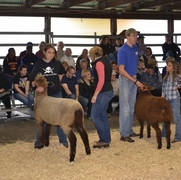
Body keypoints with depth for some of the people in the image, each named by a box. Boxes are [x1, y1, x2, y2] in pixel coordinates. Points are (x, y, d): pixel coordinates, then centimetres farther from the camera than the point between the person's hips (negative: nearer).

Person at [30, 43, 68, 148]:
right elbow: (33, 79, -9)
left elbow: (62, 73, 19)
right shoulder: (39, 64, -8)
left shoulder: (57, 63, -2)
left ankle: (63, 140, 18)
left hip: (56, 94, 2)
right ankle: (39, 142, 15)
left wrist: (57, 82, 10)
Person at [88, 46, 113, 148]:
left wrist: (95, 95, -19)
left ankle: (104, 140, 0)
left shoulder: (99, 63, -14)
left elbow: (101, 81, -21)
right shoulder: (105, 61, 14)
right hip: (108, 91, 10)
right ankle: (106, 139, 18)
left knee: (95, 116, -3)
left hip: (103, 93, -10)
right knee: (103, 115, 14)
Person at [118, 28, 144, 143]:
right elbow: (121, 70, -19)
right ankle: (124, 134, 0)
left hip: (134, 79, 7)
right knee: (125, 108, -5)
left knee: (131, 107, 12)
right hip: (125, 79, -7)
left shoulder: (136, 48, 7)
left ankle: (129, 131, 21)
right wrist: (135, 81, -21)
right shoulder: (123, 50, -15)